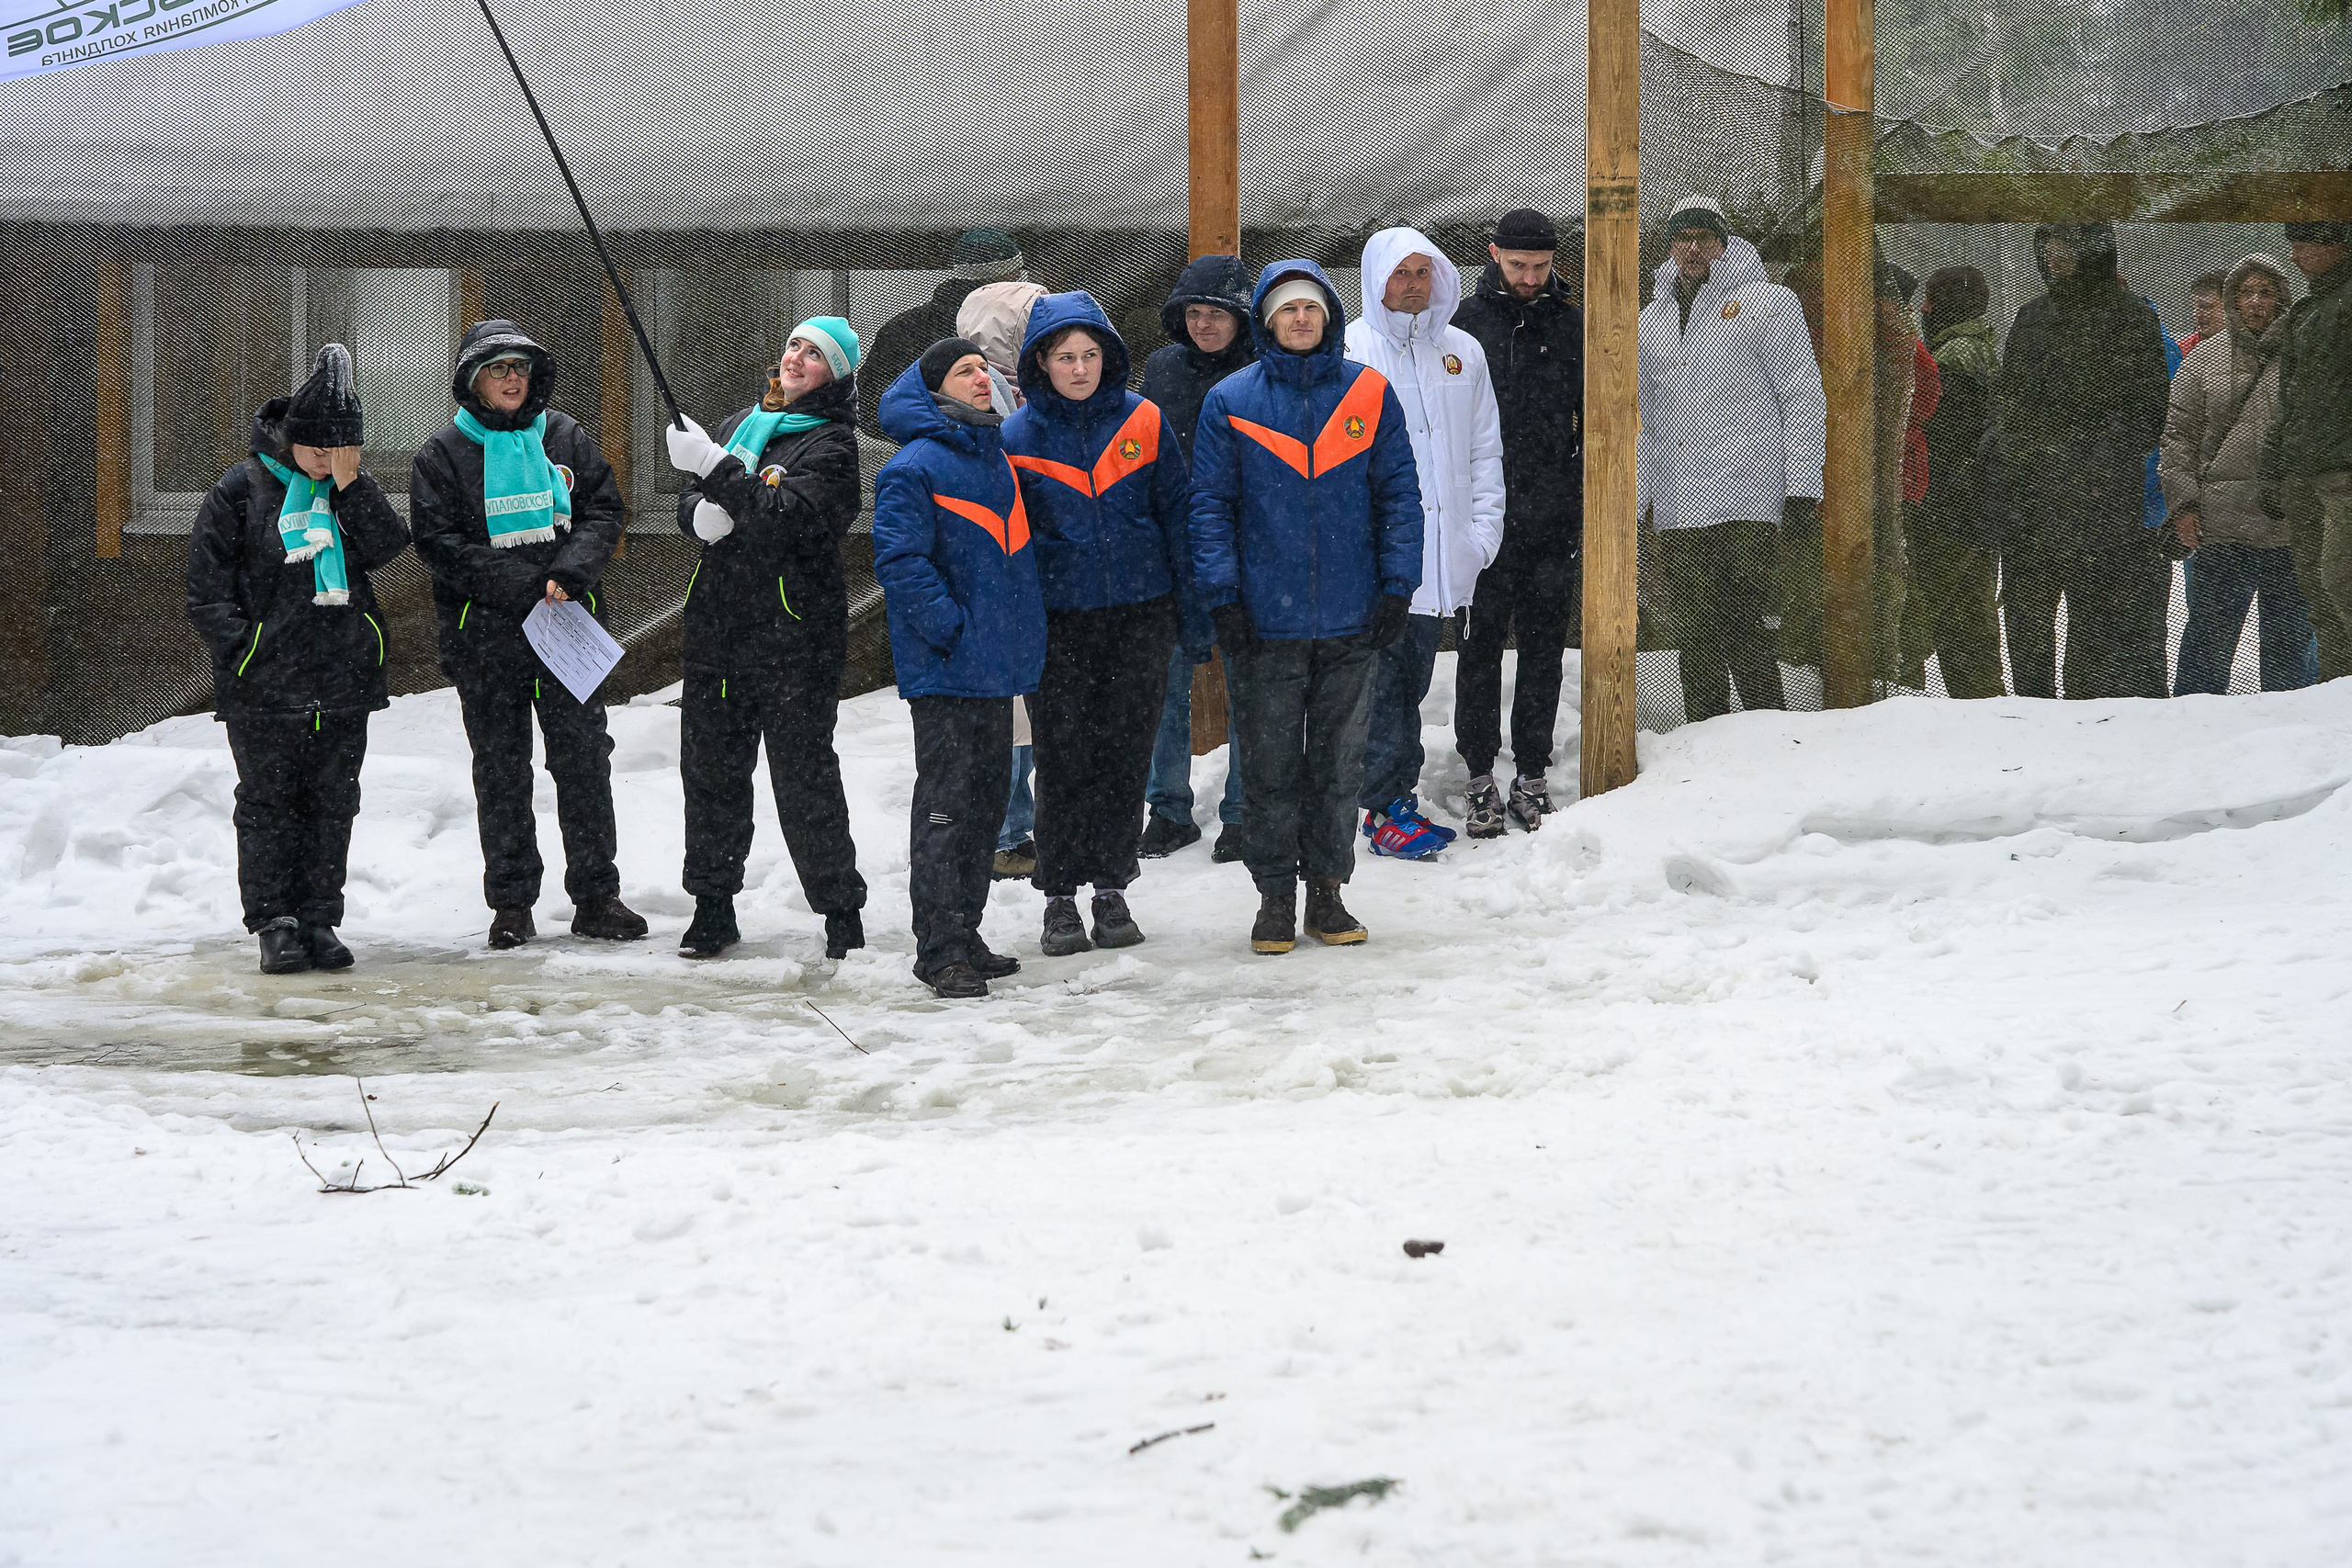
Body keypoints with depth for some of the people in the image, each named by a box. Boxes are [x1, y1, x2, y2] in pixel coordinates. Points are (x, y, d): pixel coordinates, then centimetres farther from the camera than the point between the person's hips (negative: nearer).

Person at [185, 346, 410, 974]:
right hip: (264, 685, -4)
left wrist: (350, 486, -14)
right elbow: (207, 591, -2)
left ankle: (319, 921, 13)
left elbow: (388, 546, -7)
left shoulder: (350, 491, 10)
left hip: (343, 682, 4)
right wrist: (244, 651, -11)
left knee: (332, 801, 7)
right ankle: (275, 923, 3)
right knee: (268, 801, -1)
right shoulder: (241, 491, -2)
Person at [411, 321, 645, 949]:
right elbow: (439, 543, -7)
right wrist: (526, 587, -16)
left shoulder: (565, 437, 9)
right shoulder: (444, 455, 1)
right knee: (501, 769, 3)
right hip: (485, 632, -2)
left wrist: (569, 574, -13)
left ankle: (596, 896, 6)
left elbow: (603, 512, 6)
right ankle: (511, 904, 9)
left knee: (584, 755, 0)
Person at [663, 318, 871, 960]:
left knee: (804, 774, -5)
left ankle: (842, 913, 5)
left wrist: (716, 468, -23)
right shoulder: (742, 423, 15)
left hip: (794, 636, -7)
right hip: (716, 620, 7)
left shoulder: (834, 444, -6)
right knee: (710, 764, 10)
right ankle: (712, 907, 21)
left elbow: (789, 521, -20)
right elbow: (689, 503, 16)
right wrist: (701, 515, -8)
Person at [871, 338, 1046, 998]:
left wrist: (1022, 635, 17)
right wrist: (952, 629, -20)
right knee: (945, 805, -7)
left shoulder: (998, 456, 15)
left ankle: (964, 936, 21)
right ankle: (940, 950, -4)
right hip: (945, 671, -8)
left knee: (985, 801, 12)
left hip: (996, 667, 8)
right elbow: (900, 563, -17)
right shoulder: (914, 468, -11)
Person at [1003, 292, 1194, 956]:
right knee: (1064, 759, 0)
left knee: (1126, 752, 5)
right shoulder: (1018, 438, -1)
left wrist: (1188, 601, 4)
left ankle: (1112, 889, 15)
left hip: (1140, 614, 1)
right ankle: (1059, 898, 8)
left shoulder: (1143, 422, 2)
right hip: (1058, 621, -1)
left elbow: (1175, 510, 7)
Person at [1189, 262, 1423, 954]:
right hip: (1266, 620, -1)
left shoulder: (1368, 394, 4)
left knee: (1339, 761, 8)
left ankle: (1327, 889, 17)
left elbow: (1399, 493, 6)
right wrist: (1223, 596, -7)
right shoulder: (1231, 402, 1)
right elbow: (1211, 505, 2)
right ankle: (1275, 896, 11)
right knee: (1270, 766, 3)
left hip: (1351, 617, 1)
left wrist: (1397, 585, -2)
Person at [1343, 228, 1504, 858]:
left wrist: (1484, 528, 7)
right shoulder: (1350, 351, -2)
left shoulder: (1462, 352, 13)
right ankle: (1388, 808, -4)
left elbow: (1485, 449, 17)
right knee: (1384, 681, -7)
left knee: (1414, 681, 9)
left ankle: (1395, 797, 15)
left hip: (1441, 553, 5)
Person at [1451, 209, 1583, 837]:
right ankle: (1481, 780, 5)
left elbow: (1594, 427, 12)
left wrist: (1588, 507, 6)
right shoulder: (1466, 324, 4)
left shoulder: (1573, 327, 7)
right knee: (1480, 648, 0)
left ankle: (1532, 777, 11)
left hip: (1552, 522, 1)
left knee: (1543, 649, 5)